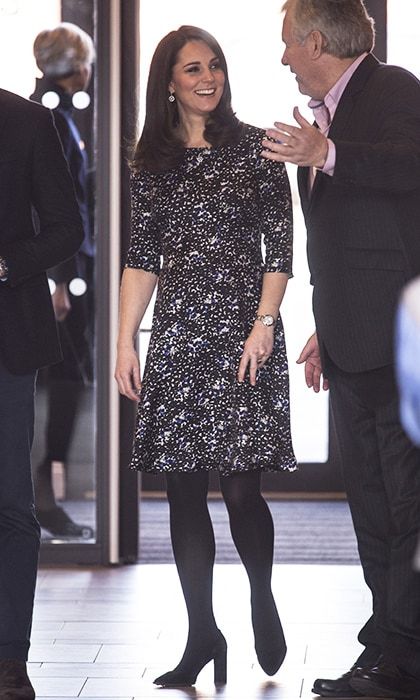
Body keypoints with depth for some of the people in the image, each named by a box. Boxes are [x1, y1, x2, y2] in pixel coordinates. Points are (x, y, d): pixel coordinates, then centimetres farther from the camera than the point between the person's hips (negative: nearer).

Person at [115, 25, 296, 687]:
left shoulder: (255, 148, 3)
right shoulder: (153, 162, 11)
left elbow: (280, 245, 1)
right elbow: (141, 258, 11)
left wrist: (264, 323, -9)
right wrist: (126, 343, 4)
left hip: (241, 330, -3)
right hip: (177, 335, 3)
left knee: (240, 484, -8)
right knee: (183, 489, 2)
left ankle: (263, 602, 19)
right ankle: (202, 634, 11)